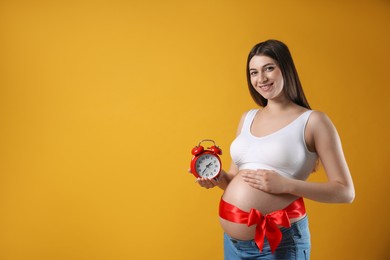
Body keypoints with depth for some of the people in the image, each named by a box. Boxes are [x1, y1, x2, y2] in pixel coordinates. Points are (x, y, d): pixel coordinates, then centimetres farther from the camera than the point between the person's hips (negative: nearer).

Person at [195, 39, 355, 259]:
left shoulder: (313, 121, -7)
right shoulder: (247, 118, 8)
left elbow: (345, 192, -9)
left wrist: (285, 185, -20)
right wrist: (219, 178, -4)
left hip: (279, 242, -5)